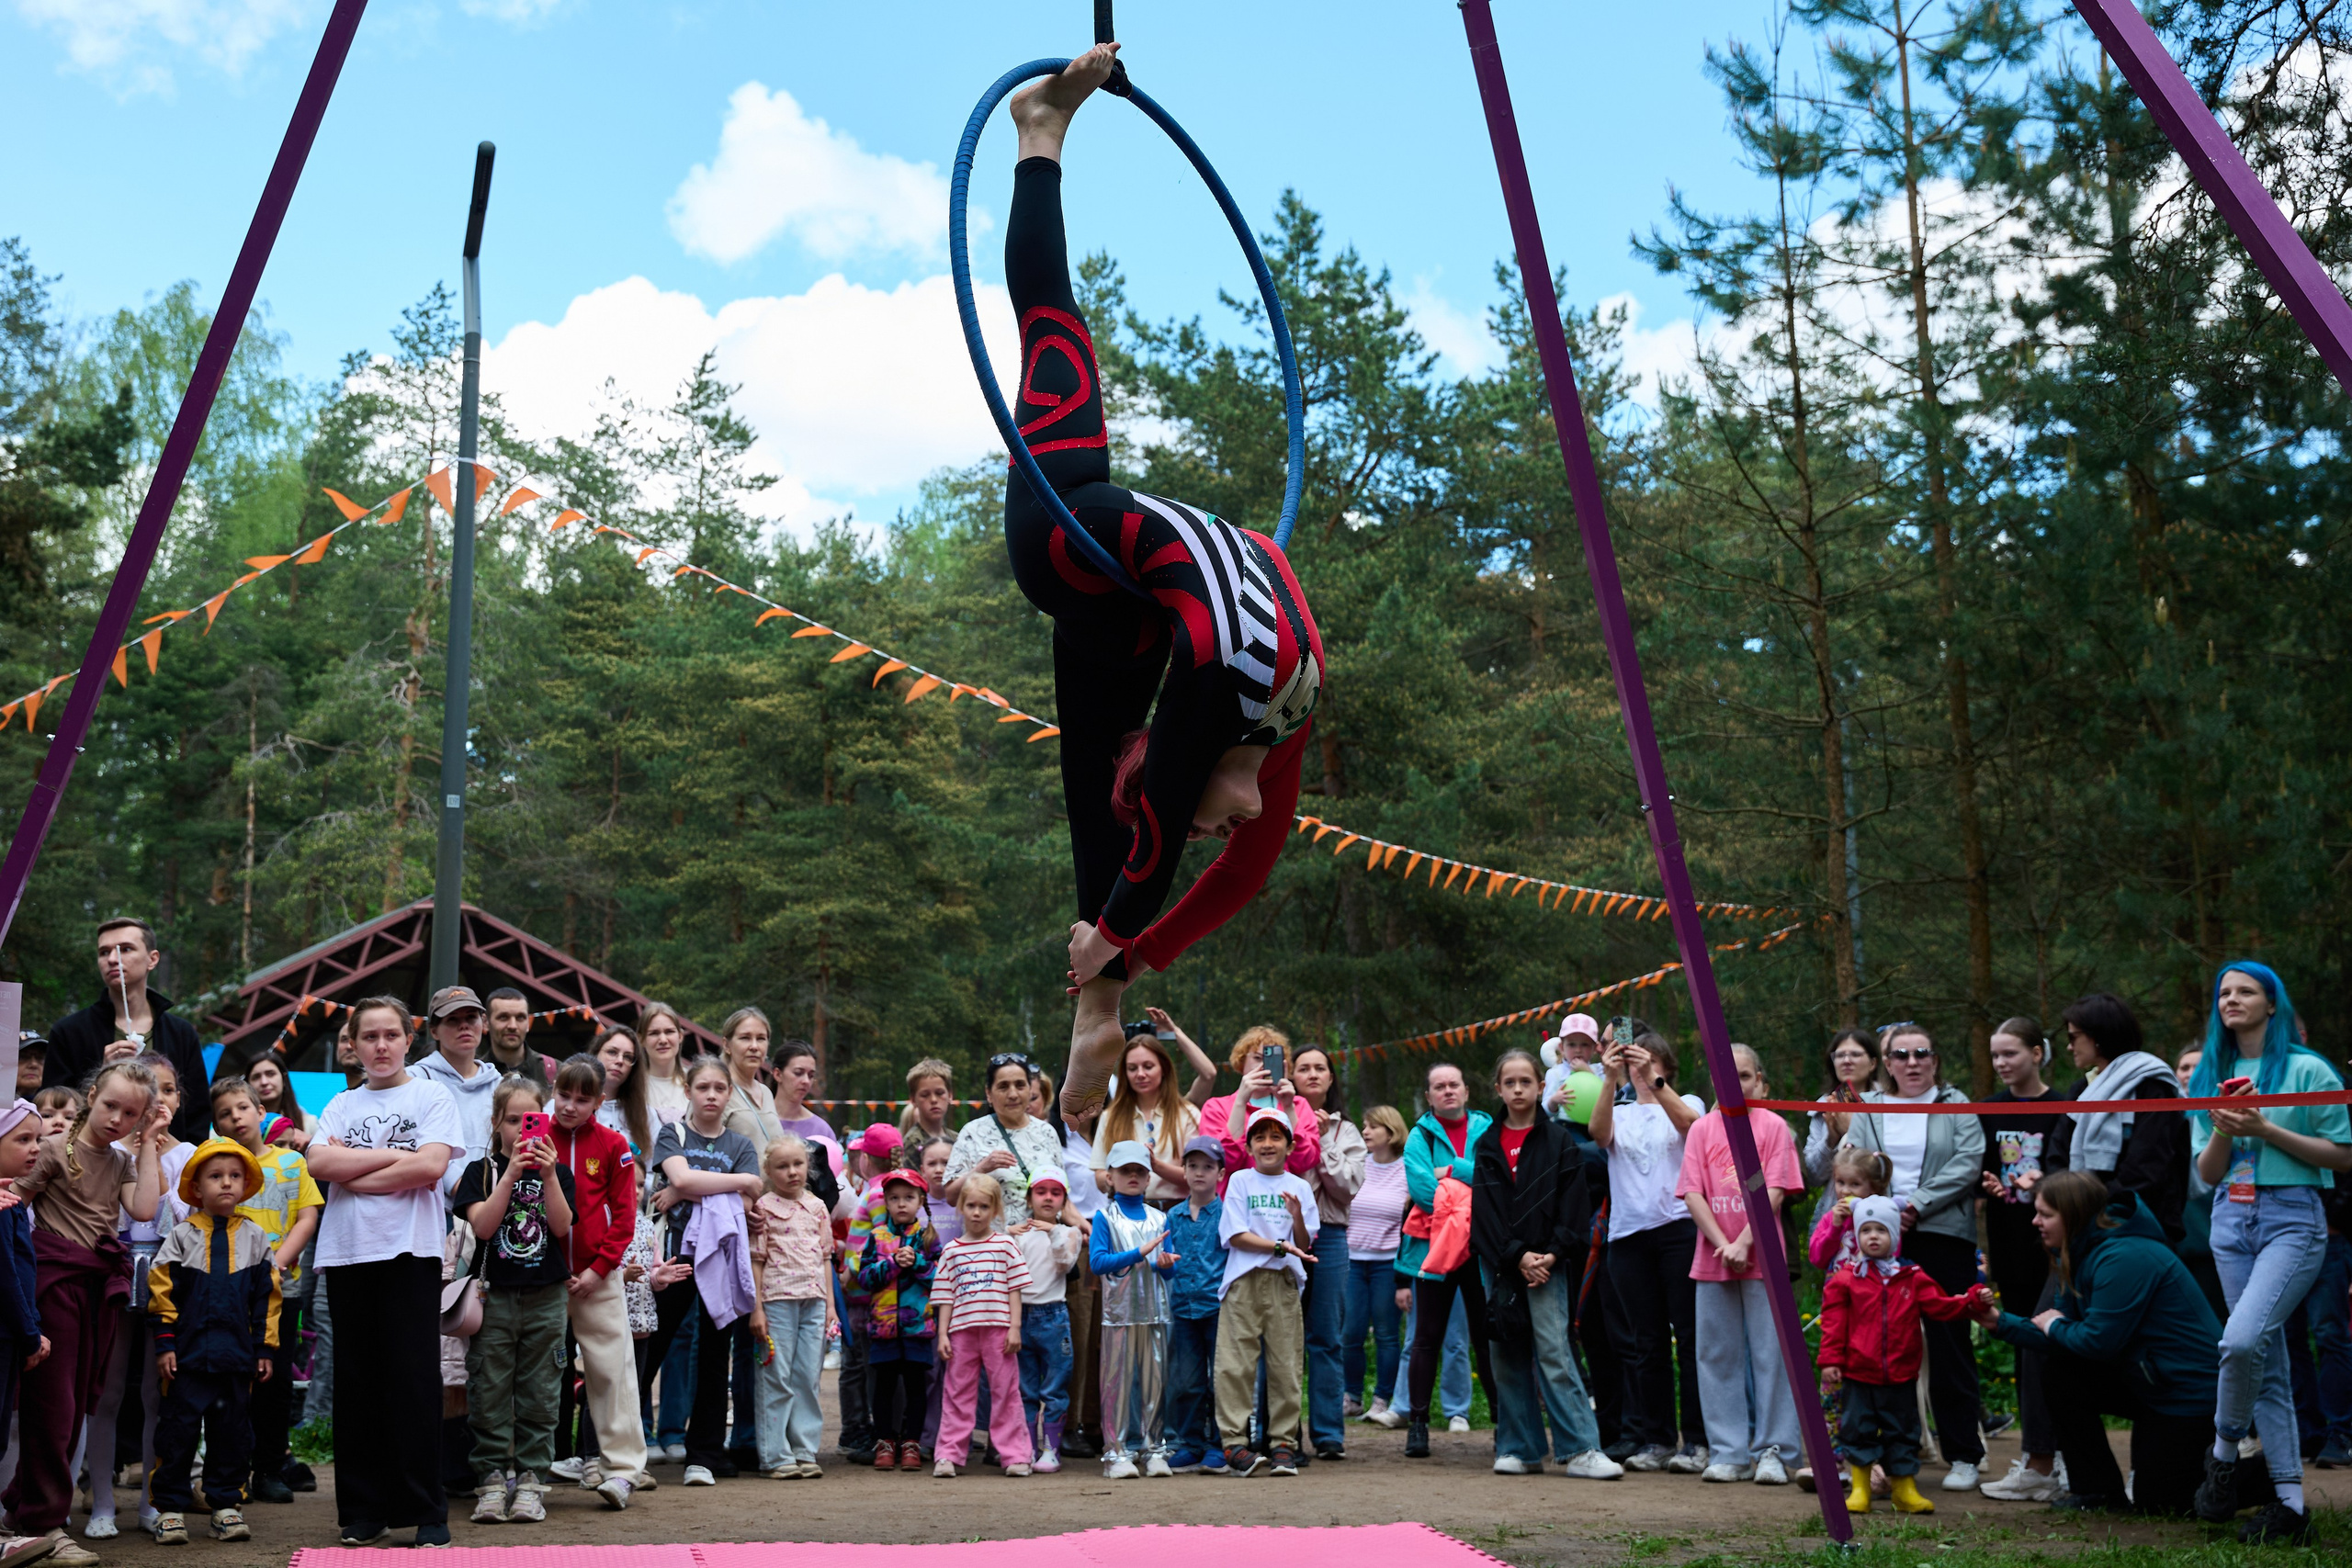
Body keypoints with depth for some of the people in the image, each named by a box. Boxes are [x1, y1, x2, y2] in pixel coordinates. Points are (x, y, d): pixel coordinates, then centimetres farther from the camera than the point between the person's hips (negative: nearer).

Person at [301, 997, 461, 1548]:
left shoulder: (431, 1096, 5)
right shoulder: (342, 1105, 16)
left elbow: (431, 1166, -10)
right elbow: (320, 1163, -1)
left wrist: (355, 1174, -5)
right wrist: (393, 1155, -6)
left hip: (411, 1251, -4)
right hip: (347, 1253, 4)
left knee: (413, 1379, -5)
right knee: (356, 1380, 5)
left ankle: (426, 1512, 1)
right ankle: (364, 1510, 12)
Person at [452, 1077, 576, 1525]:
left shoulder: (557, 1171, 7)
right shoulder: (481, 1171, 4)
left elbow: (561, 1227, -6)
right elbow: (483, 1226, -11)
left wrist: (549, 1176, -17)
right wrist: (511, 1174, -18)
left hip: (546, 1297, 1)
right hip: (495, 1296, -1)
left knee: (538, 1395, 3)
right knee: (489, 1393, 1)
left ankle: (530, 1479, 9)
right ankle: (492, 1479, 9)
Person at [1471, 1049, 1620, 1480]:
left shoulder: (1558, 1141, 4)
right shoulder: (1487, 1144, 10)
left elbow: (1572, 1204, -1)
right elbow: (1484, 1209, 2)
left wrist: (1553, 1254, -12)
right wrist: (1517, 1256, -9)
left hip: (1545, 1262, -3)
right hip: (1498, 1263, 3)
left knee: (1553, 1352, -11)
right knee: (1507, 1357, 5)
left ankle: (1581, 1449, -10)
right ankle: (1519, 1449, 12)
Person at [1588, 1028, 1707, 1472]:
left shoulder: (1687, 1103, 10)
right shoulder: (1620, 1114, 15)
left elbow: (1689, 1122, -15)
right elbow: (1599, 1132, -9)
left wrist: (1652, 1080, -26)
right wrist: (1610, 1078, -21)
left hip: (1679, 1230, -3)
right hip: (1629, 1234, 3)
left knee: (1690, 1336, -4)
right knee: (1645, 1343, 6)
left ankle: (1697, 1441, 1)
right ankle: (1654, 1440, 12)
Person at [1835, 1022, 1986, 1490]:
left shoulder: (1956, 1106, 8)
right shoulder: (1867, 1113, 15)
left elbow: (1968, 1164, -5)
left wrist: (1916, 1205, -12)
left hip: (1943, 1238, -2)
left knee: (1948, 1347, -2)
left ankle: (1964, 1456, 7)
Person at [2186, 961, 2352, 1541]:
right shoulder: (2211, 1075, 14)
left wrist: (2266, 1130, -12)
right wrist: (2222, 1131, -7)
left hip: (2291, 1216, -5)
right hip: (2232, 1218, 5)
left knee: (2242, 1340, -23)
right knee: (2267, 1362, 5)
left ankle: (2223, 1452, -1)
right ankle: (2290, 1501, 9)